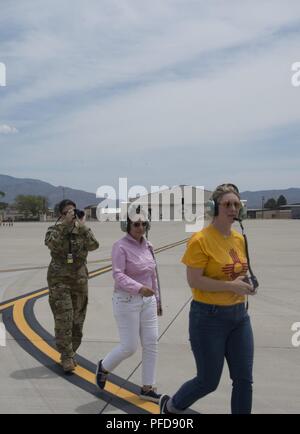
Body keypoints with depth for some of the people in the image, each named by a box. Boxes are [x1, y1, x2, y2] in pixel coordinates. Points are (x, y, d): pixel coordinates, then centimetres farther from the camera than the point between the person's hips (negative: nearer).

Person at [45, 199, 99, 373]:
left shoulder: (83, 231, 3)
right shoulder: (54, 230, -1)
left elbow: (94, 245, -16)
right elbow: (52, 243, -24)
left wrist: (82, 226, -21)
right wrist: (65, 224, -25)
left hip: (80, 280, 3)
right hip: (59, 280, -3)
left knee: (77, 319, 10)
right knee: (63, 319, -9)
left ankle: (71, 353, 26)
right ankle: (67, 358, -2)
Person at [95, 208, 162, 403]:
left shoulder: (147, 245, 6)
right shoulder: (121, 246, -14)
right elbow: (119, 275, -22)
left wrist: (157, 299, 18)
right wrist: (139, 288, -36)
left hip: (147, 301, 7)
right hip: (127, 301, -6)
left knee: (151, 344, 5)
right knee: (129, 347, 0)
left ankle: (148, 388, 18)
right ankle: (104, 367, 29)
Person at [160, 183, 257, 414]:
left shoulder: (239, 238, 6)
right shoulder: (200, 240, -16)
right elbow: (194, 281, -19)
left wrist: (244, 283, 2)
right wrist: (231, 286, -22)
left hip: (239, 315, 7)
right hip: (209, 317, -6)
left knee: (244, 379, 10)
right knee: (208, 381, 7)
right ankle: (170, 405, 36)